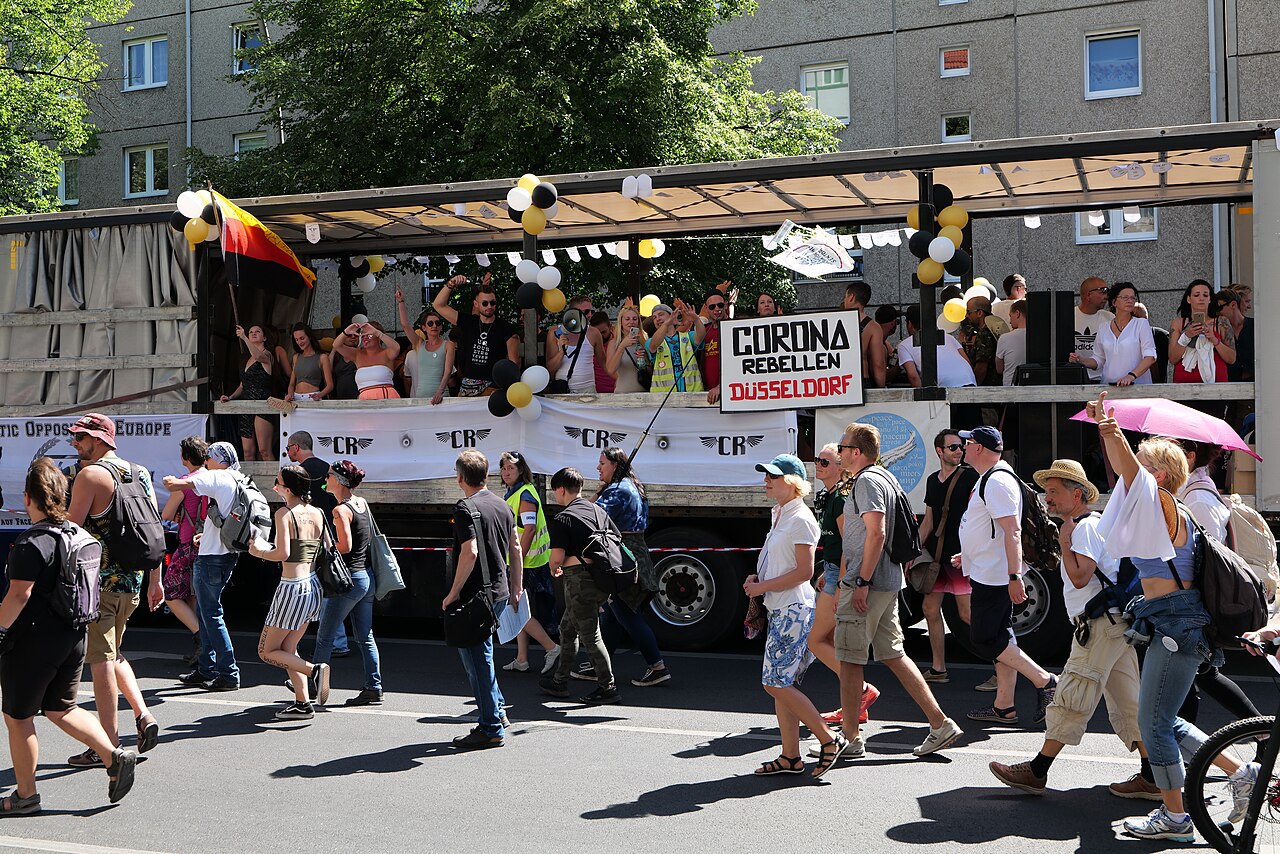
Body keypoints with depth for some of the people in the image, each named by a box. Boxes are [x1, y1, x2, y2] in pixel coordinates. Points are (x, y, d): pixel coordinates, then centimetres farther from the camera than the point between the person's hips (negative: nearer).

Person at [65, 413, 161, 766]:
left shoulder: (90, 475, -11)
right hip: (132, 583, 7)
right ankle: (143, 715, 9)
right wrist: (155, 580, 15)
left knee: (101, 660, 0)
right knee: (113, 654, 22)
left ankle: (108, 744, 4)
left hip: (98, 581, -7)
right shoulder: (141, 474, 11)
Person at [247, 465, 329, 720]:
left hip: (292, 587, -7)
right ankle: (303, 703, 11)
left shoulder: (284, 513, -12)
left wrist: (260, 551, -1)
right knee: (287, 648, 18)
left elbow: (283, 553, -21)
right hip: (314, 586, 7)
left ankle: (314, 671, -12)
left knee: (267, 652, 7)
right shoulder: (318, 513, 7)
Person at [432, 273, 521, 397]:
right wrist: (450, 285, -2)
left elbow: (514, 362, 1)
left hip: (493, 386, -3)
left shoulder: (507, 329, 2)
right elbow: (438, 305, 12)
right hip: (467, 386, 3)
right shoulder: (468, 323, 10)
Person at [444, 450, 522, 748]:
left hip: (476, 595, -8)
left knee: (477, 659, 0)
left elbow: (470, 552, -23)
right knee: (481, 652, 23)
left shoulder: (466, 508, -14)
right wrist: (516, 588, 21)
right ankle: (497, 710, 28)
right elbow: (516, 549, 15)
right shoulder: (502, 505, 11)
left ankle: (491, 728, 5)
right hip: (499, 592, 8)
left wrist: (453, 593, -16)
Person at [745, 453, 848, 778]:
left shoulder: (800, 519, -13)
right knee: (780, 683, 9)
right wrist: (757, 578, 8)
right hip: (780, 609, 10)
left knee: (776, 683, -10)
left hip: (794, 610, -10)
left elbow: (804, 571, -18)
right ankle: (790, 757, 15)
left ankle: (830, 739, 1)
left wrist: (763, 587, -15)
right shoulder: (779, 514, 16)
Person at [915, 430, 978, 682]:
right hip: (935, 554, 7)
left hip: (960, 555, -7)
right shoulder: (933, 480, 14)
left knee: (967, 613, -9)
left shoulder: (969, 477, -5)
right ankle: (938, 669, 18)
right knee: (930, 608, 9)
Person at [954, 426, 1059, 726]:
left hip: (994, 576, -11)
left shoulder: (997, 481, -18)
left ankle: (1045, 681, -2)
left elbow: (1012, 531, -26)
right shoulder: (989, 479, 16)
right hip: (988, 574, 11)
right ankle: (1004, 707, 17)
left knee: (984, 639, -7)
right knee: (999, 637, 12)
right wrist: (968, 555, 30)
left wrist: (1014, 576, -29)